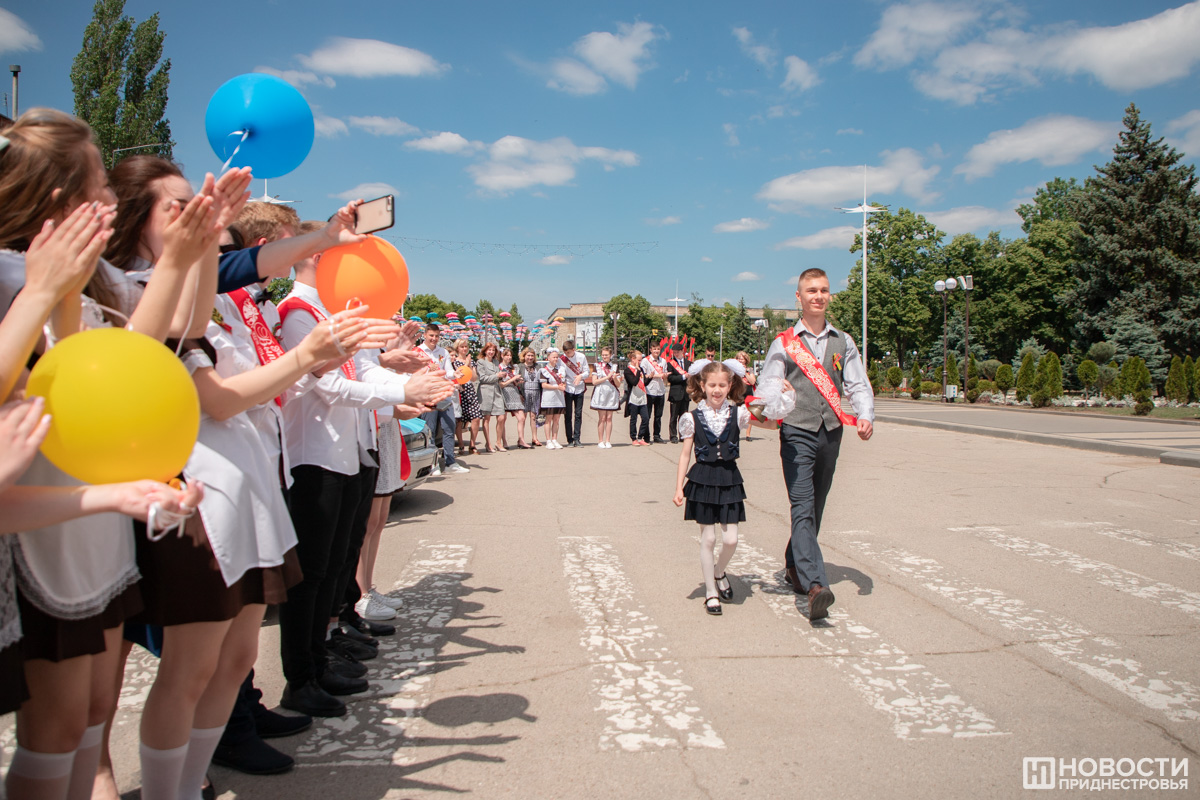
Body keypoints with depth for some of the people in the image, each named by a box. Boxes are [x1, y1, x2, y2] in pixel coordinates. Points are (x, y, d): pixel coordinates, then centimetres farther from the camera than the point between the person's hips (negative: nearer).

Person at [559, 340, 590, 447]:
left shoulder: (581, 357, -3)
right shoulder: (562, 359, -5)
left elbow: (587, 372, 2)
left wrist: (581, 376, -18)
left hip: (579, 389, 1)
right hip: (568, 389, -1)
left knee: (578, 414, 1)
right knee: (568, 415, 0)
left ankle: (577, 439, 4)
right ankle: (570, 440, 4)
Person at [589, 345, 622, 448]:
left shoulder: (615, 367, 12)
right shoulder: (597, 365, 6)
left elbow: (618, 384, 8)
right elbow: (594, 382, -4)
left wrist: (615, 378, -13)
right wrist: (607, 377, -10)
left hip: (612, 394, 2)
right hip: (600, 394, -2)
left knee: (609, 418, 1)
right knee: (602, 418, -3)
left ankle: (608, 441, 5)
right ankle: (601, 441, 2)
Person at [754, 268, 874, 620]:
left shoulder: (843, 342, 13)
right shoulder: (784, 343, 4)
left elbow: (857, 384, 6)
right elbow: (767, 385, -4)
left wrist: (865, 416, -12)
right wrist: (771, 405, -27)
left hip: (831, 433, 4)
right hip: (797, 433, -4)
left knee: (815, 508, 13)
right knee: (803, 509, -15)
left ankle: (794, 565, 33)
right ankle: (816, 585, -24)